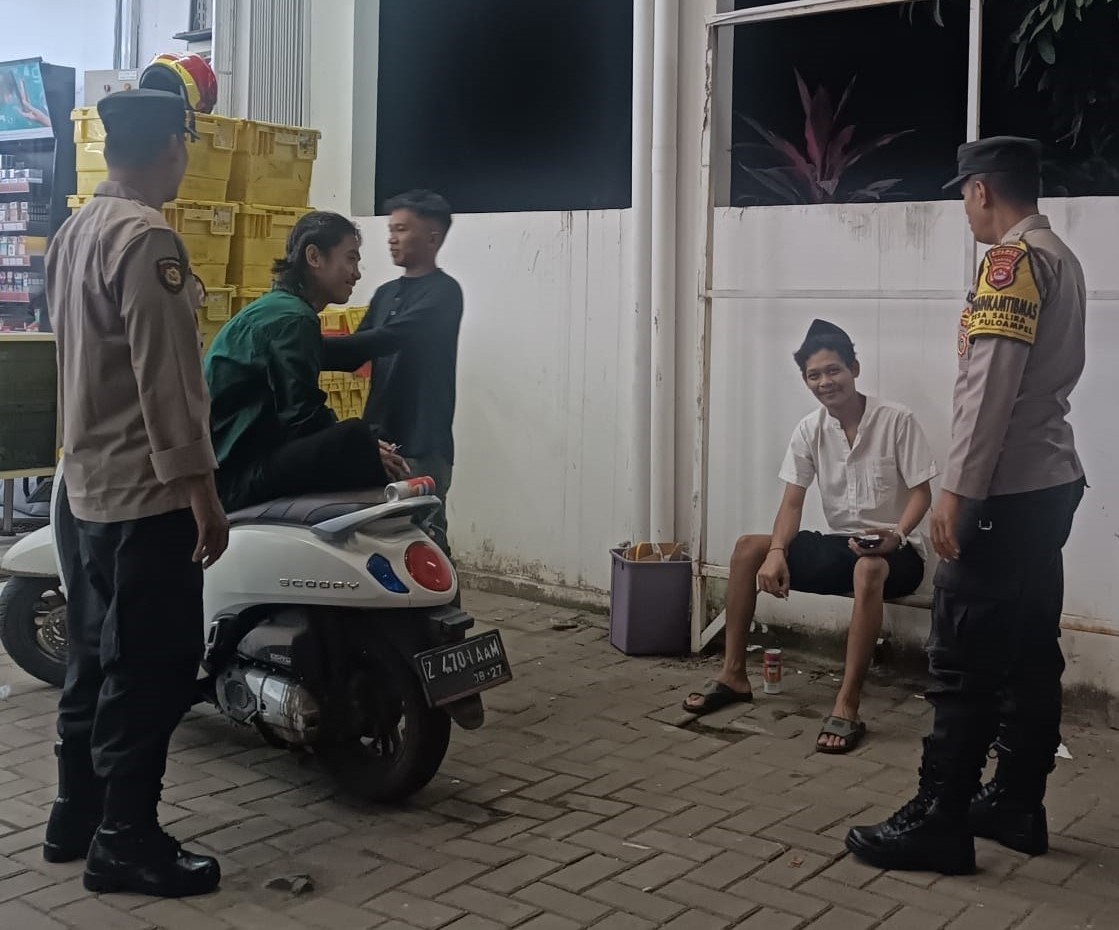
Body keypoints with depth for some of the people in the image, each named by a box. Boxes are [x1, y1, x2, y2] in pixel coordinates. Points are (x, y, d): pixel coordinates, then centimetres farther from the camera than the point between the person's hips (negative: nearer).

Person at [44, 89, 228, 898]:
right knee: (152, 669, -1)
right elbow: (166, 381, -22)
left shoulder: (74, 231, 12)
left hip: (84, 485, 10)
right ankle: (125, 838, 7)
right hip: (144, 494, -10)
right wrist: (201, 491, -20)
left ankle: (76, 816, 26)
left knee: (96, 658, 17)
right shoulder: (147, 239, -18)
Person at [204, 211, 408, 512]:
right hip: (238, 475, -11)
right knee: (355, 440, -29)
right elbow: (302, 419, -19)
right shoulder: (293, 319, -12)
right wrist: (364, 451, -9)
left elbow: (289, 411, 16)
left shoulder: (276, 308, 17)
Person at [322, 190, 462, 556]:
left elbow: (388, 339, -20)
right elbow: (356, 356, 15)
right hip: (380, 438, 7)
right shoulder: (386, 293, 18)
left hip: (422, 443, -7)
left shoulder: (443, 293, -7)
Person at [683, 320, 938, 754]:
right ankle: (733, 675, -7)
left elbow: (922, 492, -11)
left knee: (867, 569, -42)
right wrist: (776, 552, -21)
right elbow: (792, 502, -3)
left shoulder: (897, 420, -12)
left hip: (895, 551, -5)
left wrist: (897, 534, -31)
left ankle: (846, 707, -42)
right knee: (748, 549, -12)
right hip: (838, 544, 5)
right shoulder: (809, 430, 1)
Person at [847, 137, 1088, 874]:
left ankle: (939, 823, -1)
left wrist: (958, 489, -20)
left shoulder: (1013, 261, -14)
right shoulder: (1063, 259, 15)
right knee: (1031, 653, 12)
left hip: (1007, 492, -10)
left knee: (965, 661, -6)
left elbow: (991, 387, -21)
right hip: (1053, 483, 10)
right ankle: (1017, 804, 21)